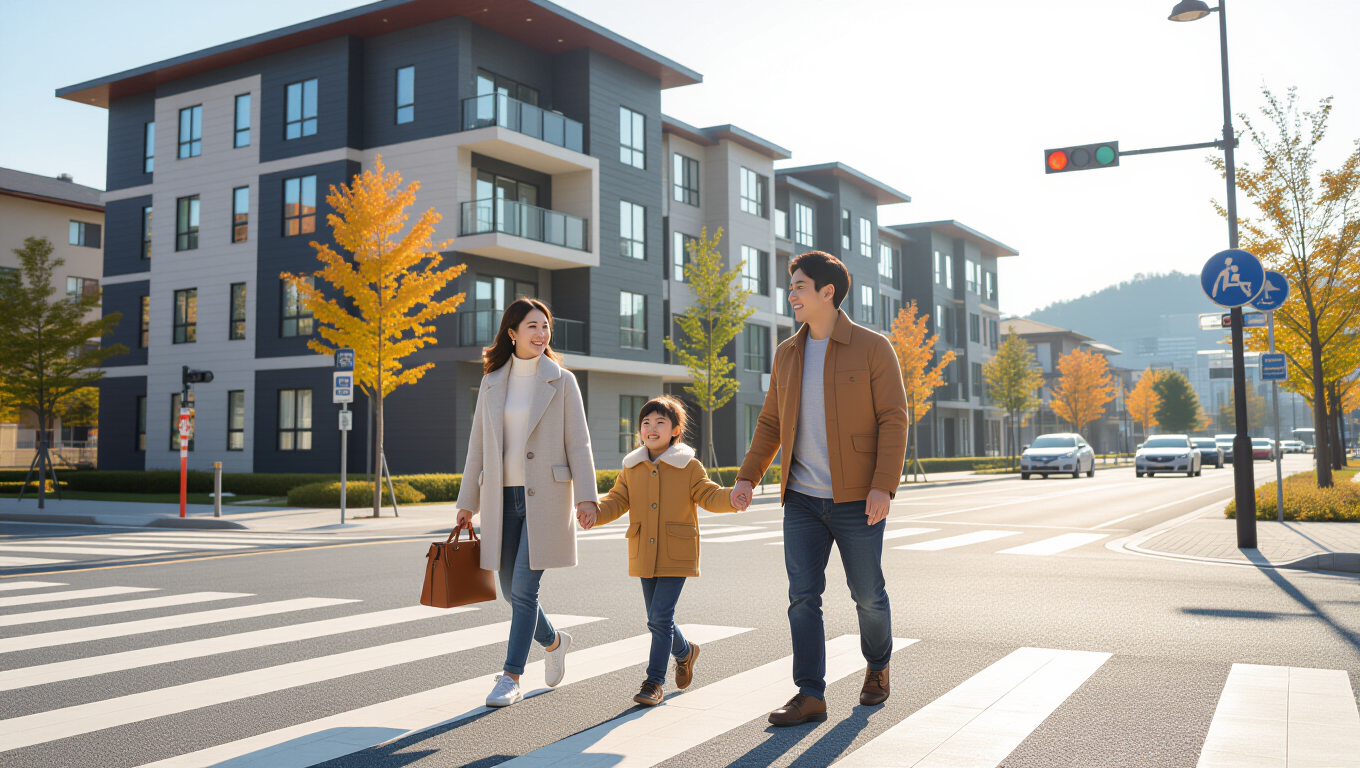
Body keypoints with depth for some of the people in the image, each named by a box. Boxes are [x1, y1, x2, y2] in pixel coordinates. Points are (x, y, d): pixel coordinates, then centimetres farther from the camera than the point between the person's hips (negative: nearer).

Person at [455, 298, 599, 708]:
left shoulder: (561, 381, 0)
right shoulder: (492, 383, 10)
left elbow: (578, 443, -3)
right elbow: (478, 445, 13)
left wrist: (586, 495, -13)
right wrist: (467, 501, 11)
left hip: (545, 497, -4)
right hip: (502, 497, 4)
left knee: (524, 588, -9)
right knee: (511, 591, 9)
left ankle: (511, 678, 1)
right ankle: (555, 642, 35)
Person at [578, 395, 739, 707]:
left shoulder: (689, 467, -4)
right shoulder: (631, 468, 5)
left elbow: (709, 496, -7)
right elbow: (617, 500, 3)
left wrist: (732, 498, -28)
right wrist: (595, 513, -17)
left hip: (677, 556, -4)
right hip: (644, 557, 4)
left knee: (660, 618, -10)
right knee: (657, 619, 14)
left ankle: (654, 682, 2)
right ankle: (685, 652, 43)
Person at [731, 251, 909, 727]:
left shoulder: (872, 348, -5)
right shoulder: (787, 354, 10)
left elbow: (894, 419, -9)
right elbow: (771, 422, 15)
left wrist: (883, 486, -18)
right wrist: (747, 476, 4)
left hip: (857, 501, -4)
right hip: (802, 500, 4)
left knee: (867, 594, 9)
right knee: (802, 597, -2)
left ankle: (877, 668, 35)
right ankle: (810, 696, 4)